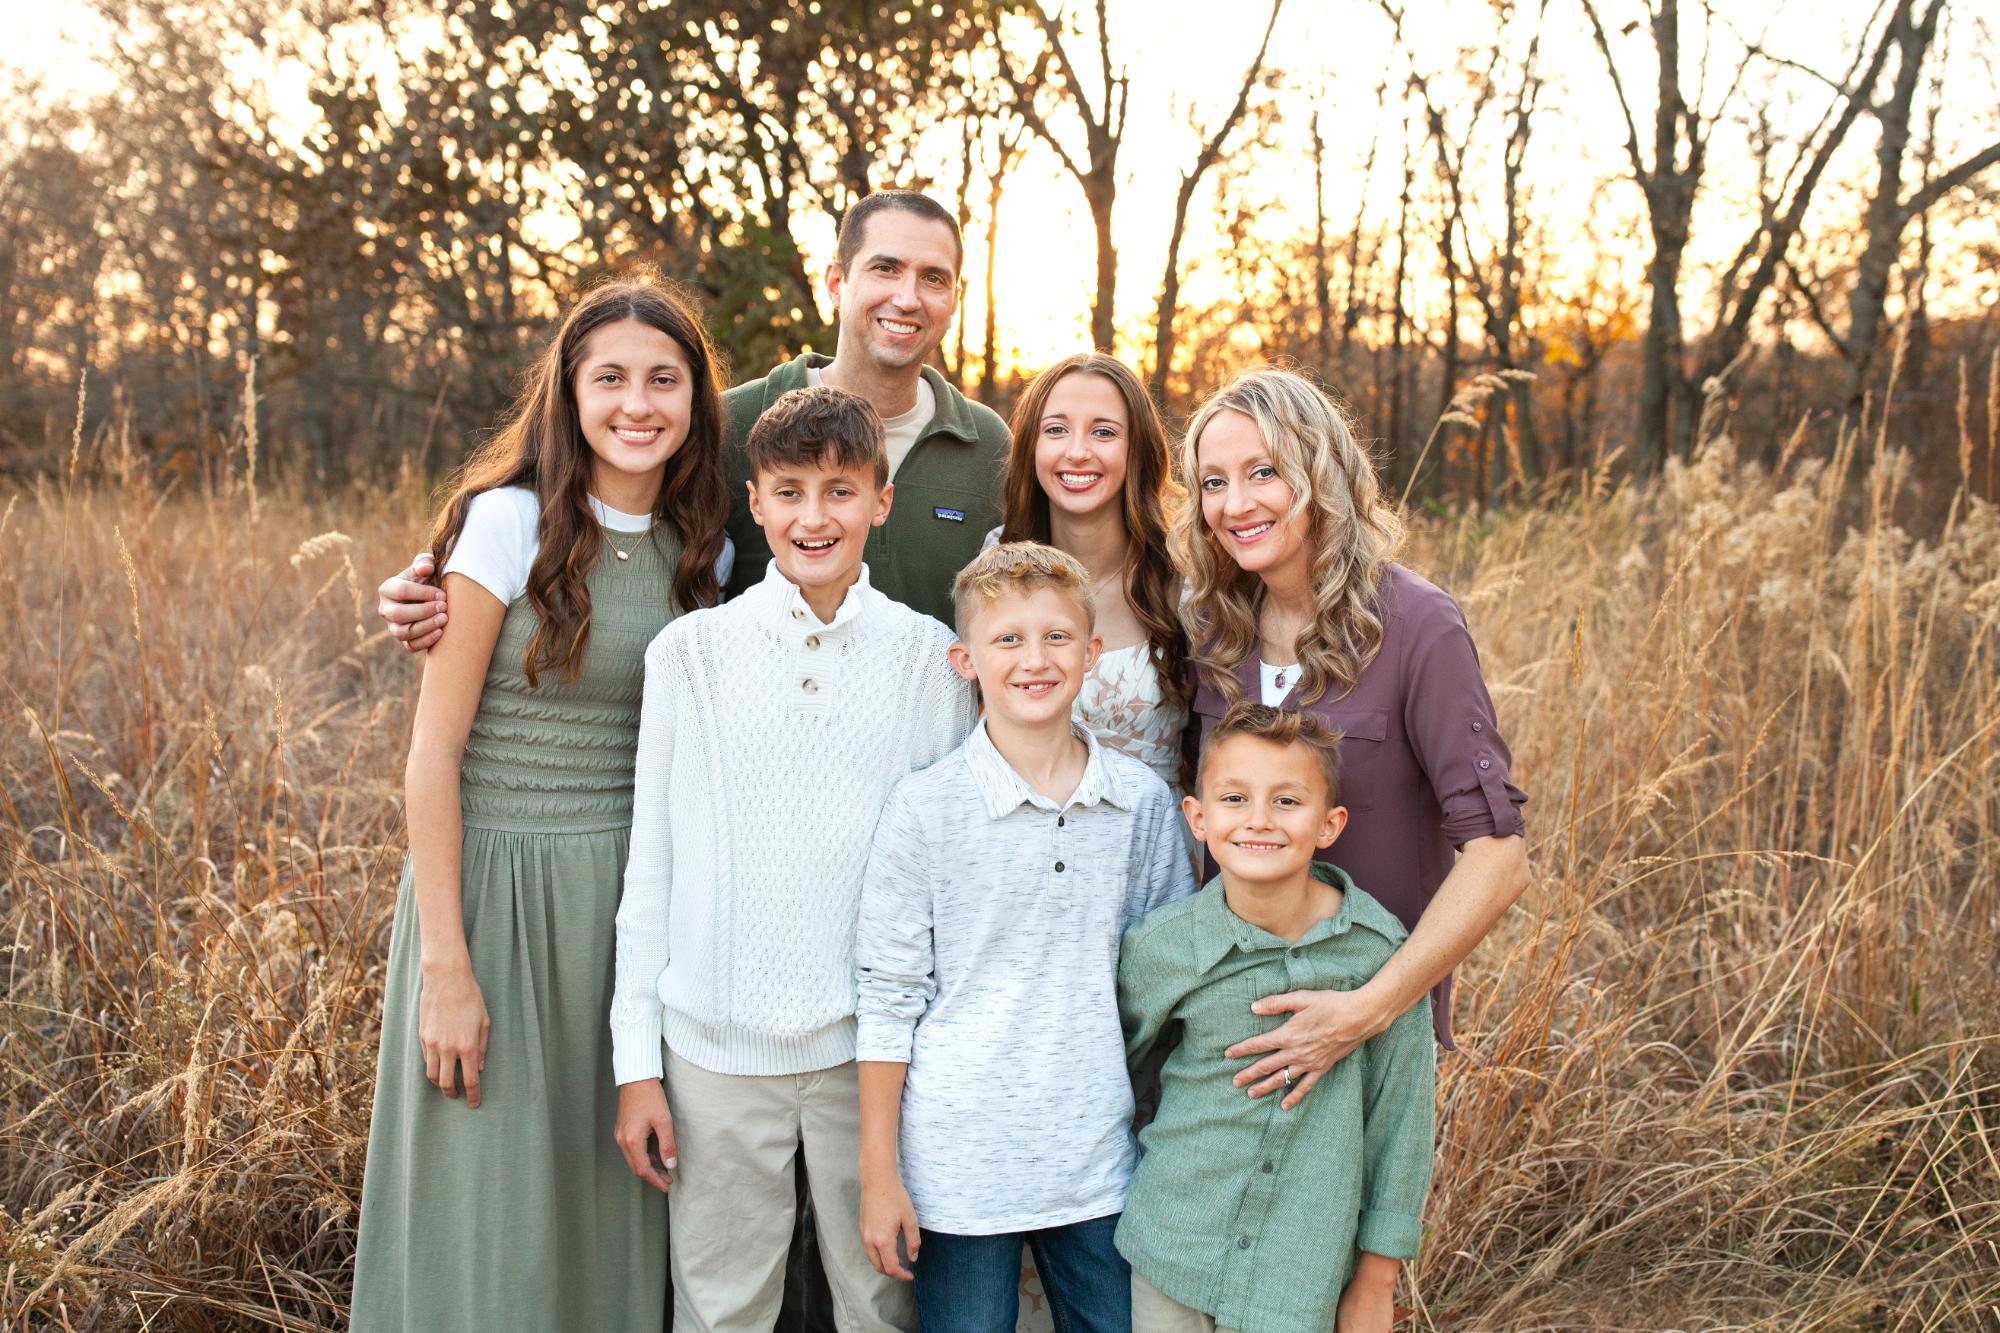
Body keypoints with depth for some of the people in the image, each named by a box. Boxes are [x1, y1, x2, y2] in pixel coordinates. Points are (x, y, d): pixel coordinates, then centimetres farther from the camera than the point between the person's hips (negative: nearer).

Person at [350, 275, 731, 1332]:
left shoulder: (702, 547, 6)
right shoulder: (510, 520, -9)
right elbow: (434, 748, -10)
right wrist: (443, 964, -13)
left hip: (639, 898, 4)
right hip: (500, 888, -4)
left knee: (612, 1206, 13)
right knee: (492, 1216, 5)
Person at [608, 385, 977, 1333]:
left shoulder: (930, 658, 0)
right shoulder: (690, 652, 0)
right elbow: (651, 863, 2)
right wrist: (636, 1061, 1)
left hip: (873, 1041, 0)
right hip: (716, 1041, 0)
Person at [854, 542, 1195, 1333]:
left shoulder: (1143, 802, 0)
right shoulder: (925, 807, -8)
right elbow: (887, 997, -5)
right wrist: (879, 1175, -5)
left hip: (1101, 1160, 3)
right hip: (960, 1166, -2)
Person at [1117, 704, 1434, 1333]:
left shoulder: (1380, 948, -12)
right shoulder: (1158, 946, -11)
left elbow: (1398, 1116, -3)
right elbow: (1108, 1053, 9)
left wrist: (1376, 1280, 3)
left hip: (1302, 1272, -1)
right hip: (1172, 1252, 1)